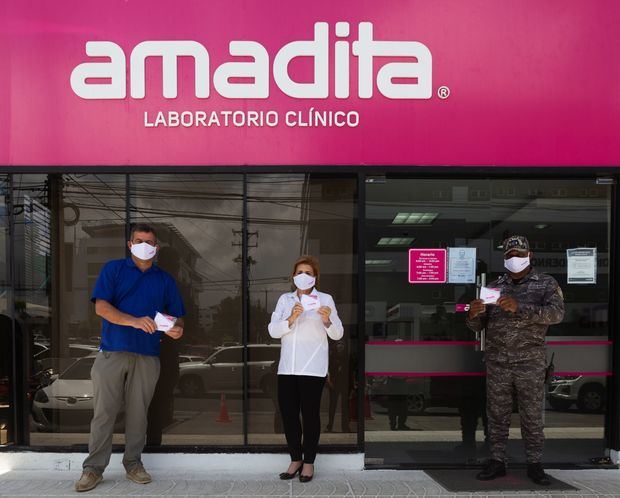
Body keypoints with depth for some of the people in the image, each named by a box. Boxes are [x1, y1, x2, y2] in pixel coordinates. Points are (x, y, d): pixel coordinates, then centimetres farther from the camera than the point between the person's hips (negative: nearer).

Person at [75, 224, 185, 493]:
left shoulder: (165, 279, 13)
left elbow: (176, 316, 13)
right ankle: (93, 467, 9)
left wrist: (177, 329, -12)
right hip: (112, 353, -2)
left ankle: (133, 464, 19)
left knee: (138, 413, 7)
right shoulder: (113, 269, 4)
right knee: (104, 412, 0)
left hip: (147, 357, 2)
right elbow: (101, 307, -8)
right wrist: (135, 321, -22)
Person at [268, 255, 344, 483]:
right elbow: (273, 330, 0)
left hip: (313, 368, -3)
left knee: (310, 414, 0)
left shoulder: (325, 299, 3)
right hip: (287, 367, 3)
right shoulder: (285, 299, 11)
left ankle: (309, 462, 13)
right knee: (288, 413, 6)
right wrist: (290, 319, -18)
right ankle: (295, 459, 21)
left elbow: (337, 335, -1)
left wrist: (328, 320, -21)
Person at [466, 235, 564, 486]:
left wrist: (519, 308, -27)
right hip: (497, 361, 2)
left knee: (532, 414, 4)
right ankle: (497, 461, 14)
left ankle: (534, 463, 14)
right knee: (497, 413, 5)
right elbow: (477, 325, 11)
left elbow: (556, 313, -15)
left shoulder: (546, 284, 4)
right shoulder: (495, 286, 11)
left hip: (530, 361, -2)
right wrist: (473, 314, -14)